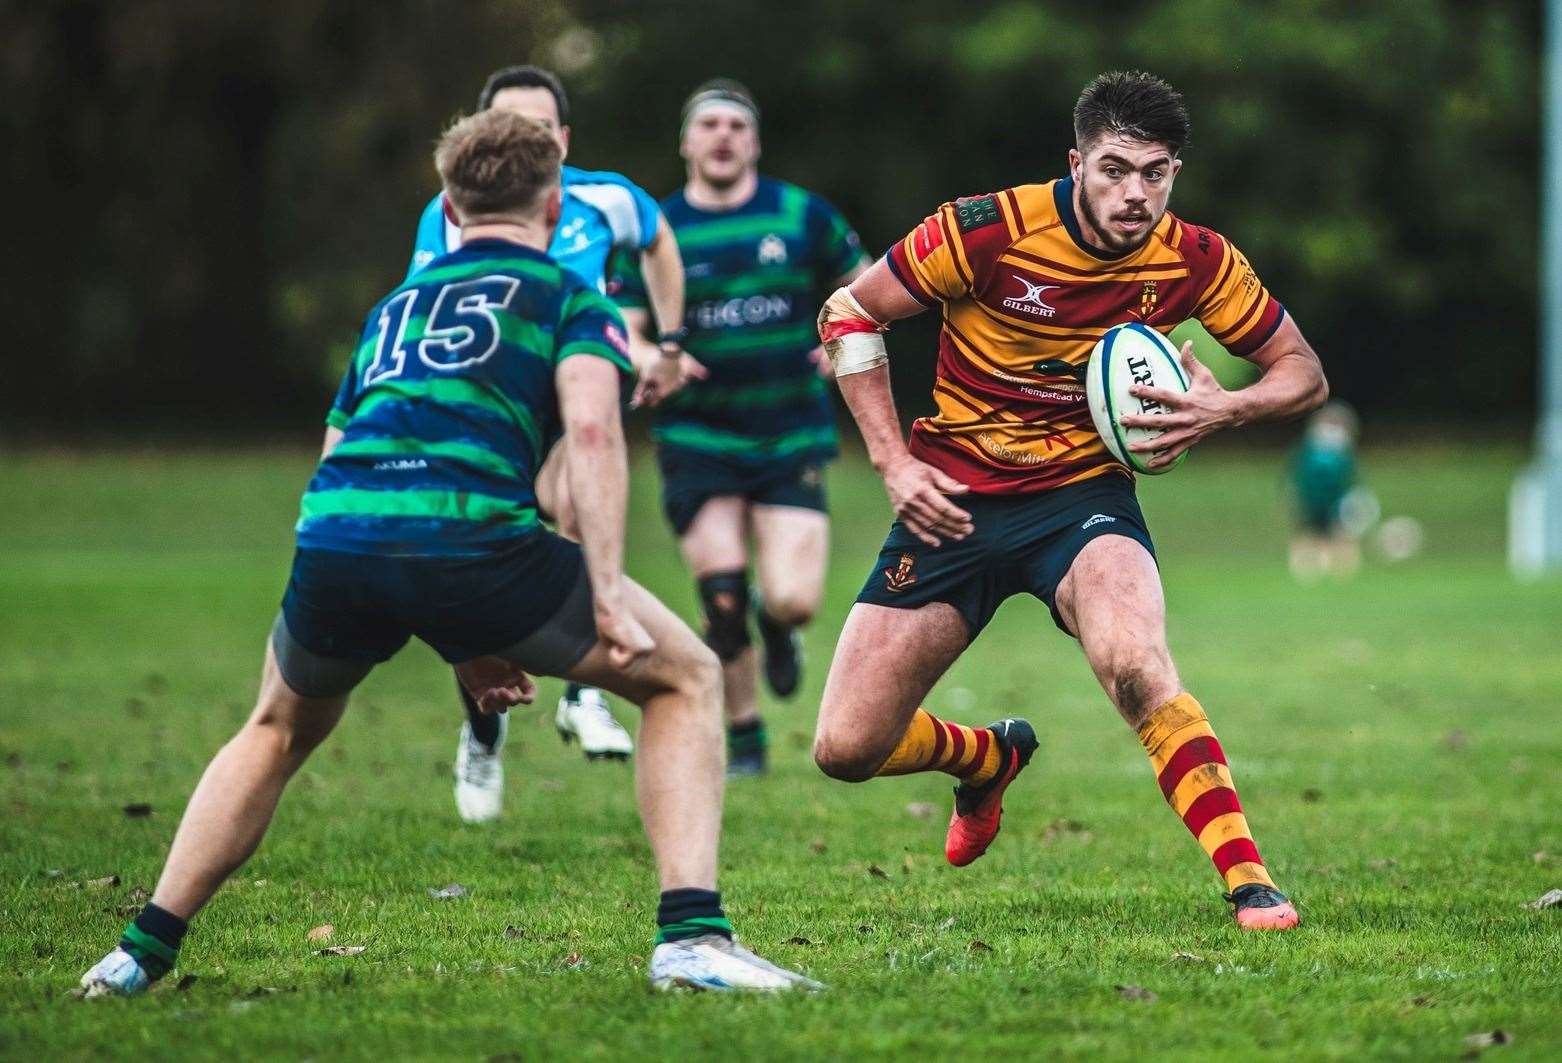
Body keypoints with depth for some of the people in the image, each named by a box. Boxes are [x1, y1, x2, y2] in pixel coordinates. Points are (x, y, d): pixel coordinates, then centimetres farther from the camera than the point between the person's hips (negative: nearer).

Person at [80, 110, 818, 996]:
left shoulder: (395, 308, 34)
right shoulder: (570, 298, 18)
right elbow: (592, 429, -3)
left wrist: (462, 642, 36)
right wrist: (610, 598, -6)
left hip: (331, 543, 5)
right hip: (470, 539, -5)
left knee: (280, 729, 35)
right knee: (686, 678, 15)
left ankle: (143, 953, 29)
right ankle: (692, 937, 0)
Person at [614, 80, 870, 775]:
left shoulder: (803, 216, 2)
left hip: (793, 440, 0)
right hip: (697, 440, 0)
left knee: (793, 602, -12)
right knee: (723, 601, -9)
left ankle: (775, 626, 27)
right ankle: (743, 738, 12)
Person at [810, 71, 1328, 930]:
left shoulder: (1195, 263, -9)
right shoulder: (987, 231, -17)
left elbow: (1302, 372, 3)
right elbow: (848, 315, -5)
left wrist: (1225, 409, -19)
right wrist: (893, 462, -12)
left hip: (1083, 496, -1)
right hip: (955, 499, 1)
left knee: (1134, 663, -35)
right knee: (846, 749, -1)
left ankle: (1248, 881, -28)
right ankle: (990, 757, 33)